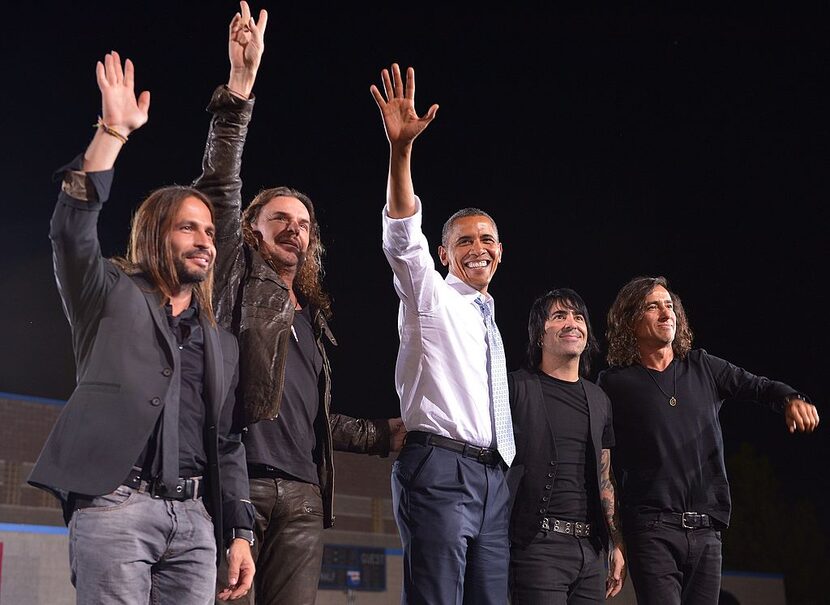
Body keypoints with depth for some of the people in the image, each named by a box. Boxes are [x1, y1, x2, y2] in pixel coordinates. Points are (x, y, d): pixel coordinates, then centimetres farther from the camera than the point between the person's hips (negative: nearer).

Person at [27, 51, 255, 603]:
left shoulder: (222, 344, 21)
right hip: (116, 504, -4)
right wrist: (113, 132, -14)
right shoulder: (112, 296, 10)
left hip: (194, 517, 5)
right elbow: (72, 231, -9)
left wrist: (239, 534, 10)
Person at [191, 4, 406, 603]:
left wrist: (381, 434, 27)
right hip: (239, 481, -5)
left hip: (302, 495, 5)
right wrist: (241, 83, -12)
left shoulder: (315, 316, 26)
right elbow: (220, 188, -4)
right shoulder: (240, 281, 10)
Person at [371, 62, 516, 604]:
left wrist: (509, 471, 17)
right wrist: (401, 150, -25)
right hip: (441, 467, -7)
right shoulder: (430, 297, 7)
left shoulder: (490, 322, 26)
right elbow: (402, 237, -12)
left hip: (495, 477, 7)